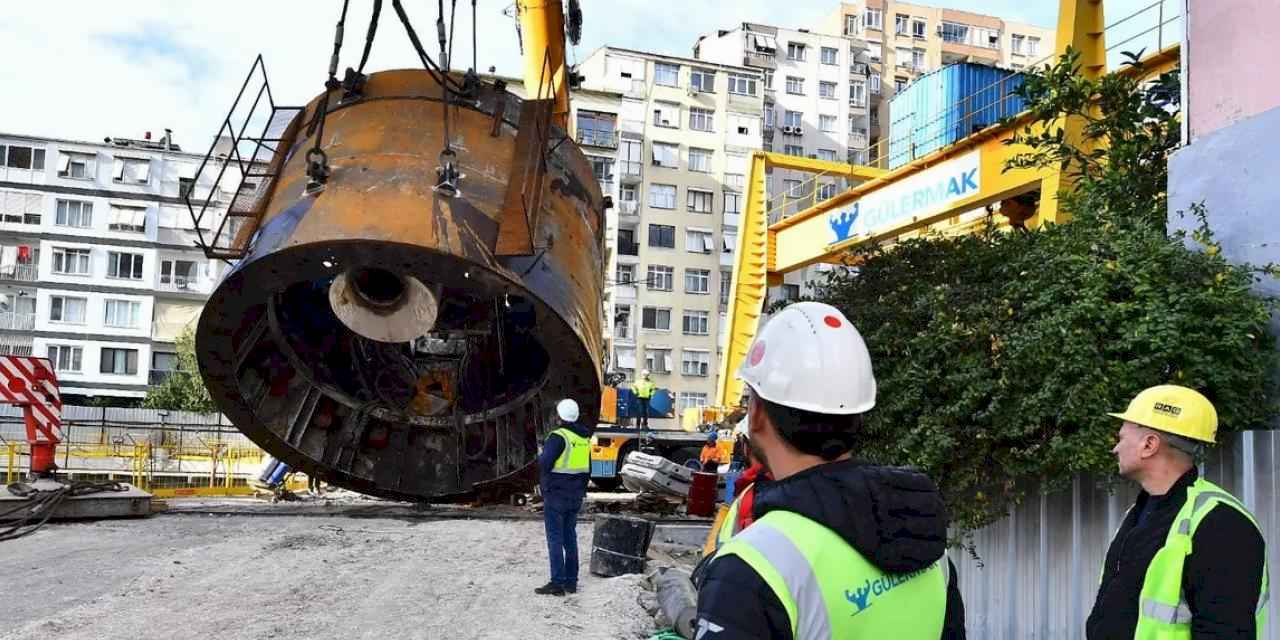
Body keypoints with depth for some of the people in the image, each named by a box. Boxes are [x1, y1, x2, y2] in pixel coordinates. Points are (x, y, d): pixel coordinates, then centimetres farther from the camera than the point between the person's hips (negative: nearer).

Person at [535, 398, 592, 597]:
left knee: (555, 539, -3)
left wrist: (541, 455, -1)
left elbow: (544, 464, -22)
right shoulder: (585, 437, 9)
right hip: (575, 496, 7)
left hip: (556, 495, -7)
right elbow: (588, 469, 16)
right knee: (570, 537, 13)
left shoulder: (558, 437, -16)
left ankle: (557, 583, -4)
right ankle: (571, 581, 16)